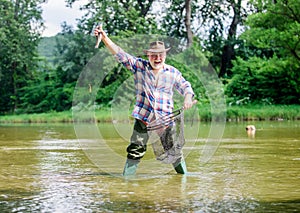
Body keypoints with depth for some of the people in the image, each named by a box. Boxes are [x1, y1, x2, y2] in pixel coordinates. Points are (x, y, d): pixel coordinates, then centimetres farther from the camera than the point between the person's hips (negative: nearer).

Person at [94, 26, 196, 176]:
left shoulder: (173, 72, 5)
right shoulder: (139, 66, 1)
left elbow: (185, 86, 14)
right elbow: (120, 54, -8)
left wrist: (188, 97, -10)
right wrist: (105, 38, -21)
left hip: (165, 118, 1)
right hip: (143, 117, -1)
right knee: (135, 150, 1)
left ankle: (184, 175, 22)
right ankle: (127, 177, 10)